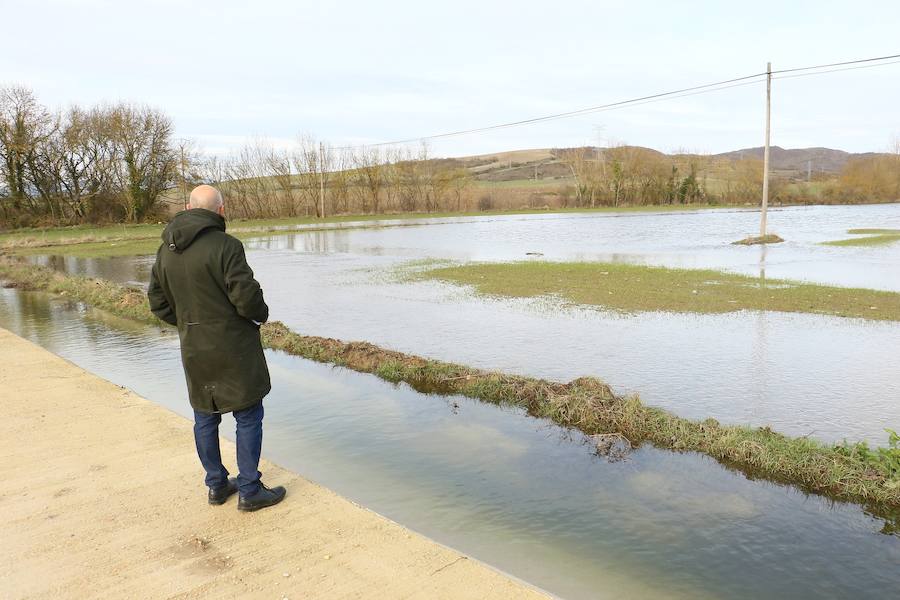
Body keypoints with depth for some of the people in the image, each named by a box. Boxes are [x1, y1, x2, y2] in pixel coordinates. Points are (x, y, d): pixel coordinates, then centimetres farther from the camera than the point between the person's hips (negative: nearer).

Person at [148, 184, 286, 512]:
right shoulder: (225, 245, -19)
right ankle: (249, 490, 11)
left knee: (205, 417, 17)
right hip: (233, 349, -7)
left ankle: (216, 484, 29)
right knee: (248, 417, 4)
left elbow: (158, 302, 10)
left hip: (194, 350, 7)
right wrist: (262, 314, -2)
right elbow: (246, 296, -21)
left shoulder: (166, 250, 5)